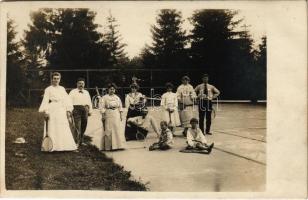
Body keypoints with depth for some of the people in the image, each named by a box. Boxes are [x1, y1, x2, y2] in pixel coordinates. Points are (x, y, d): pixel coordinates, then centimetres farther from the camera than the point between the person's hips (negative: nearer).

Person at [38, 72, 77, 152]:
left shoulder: (62, 89, 15)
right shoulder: (48, 89, 4)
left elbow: (67, 100, 11)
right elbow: (45, 101, -5)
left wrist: (68, 110, -1)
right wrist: (45, 111, -17)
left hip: (61, 111, 4)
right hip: (52, 111, -4)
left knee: (63, 129, 2)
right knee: (53, 129, -4)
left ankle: (63, 145, 8)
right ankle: (53, 146, -2)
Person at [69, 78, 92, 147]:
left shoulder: (86, 92, 21)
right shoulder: (73, 92, 6)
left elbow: (89, 102, 22)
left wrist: (90, 110, 16)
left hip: (85, 109, 5)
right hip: (77, 109, -5)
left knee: (83, 126, 8)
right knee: (78, 126, -12)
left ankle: (81, 141, 18)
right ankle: (77, 142, -11)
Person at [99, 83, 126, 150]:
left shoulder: (117, 97, 13)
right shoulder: (104, 97, 0)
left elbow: (120, 107, 12)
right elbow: (102, 107, -5)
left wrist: (121, 115, 4)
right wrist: (103, 116, -12)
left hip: (116, 115, 4)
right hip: (108, 115, -4)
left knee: (118, 129, 1)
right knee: (108, 130, -3)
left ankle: (118, 145, 7)